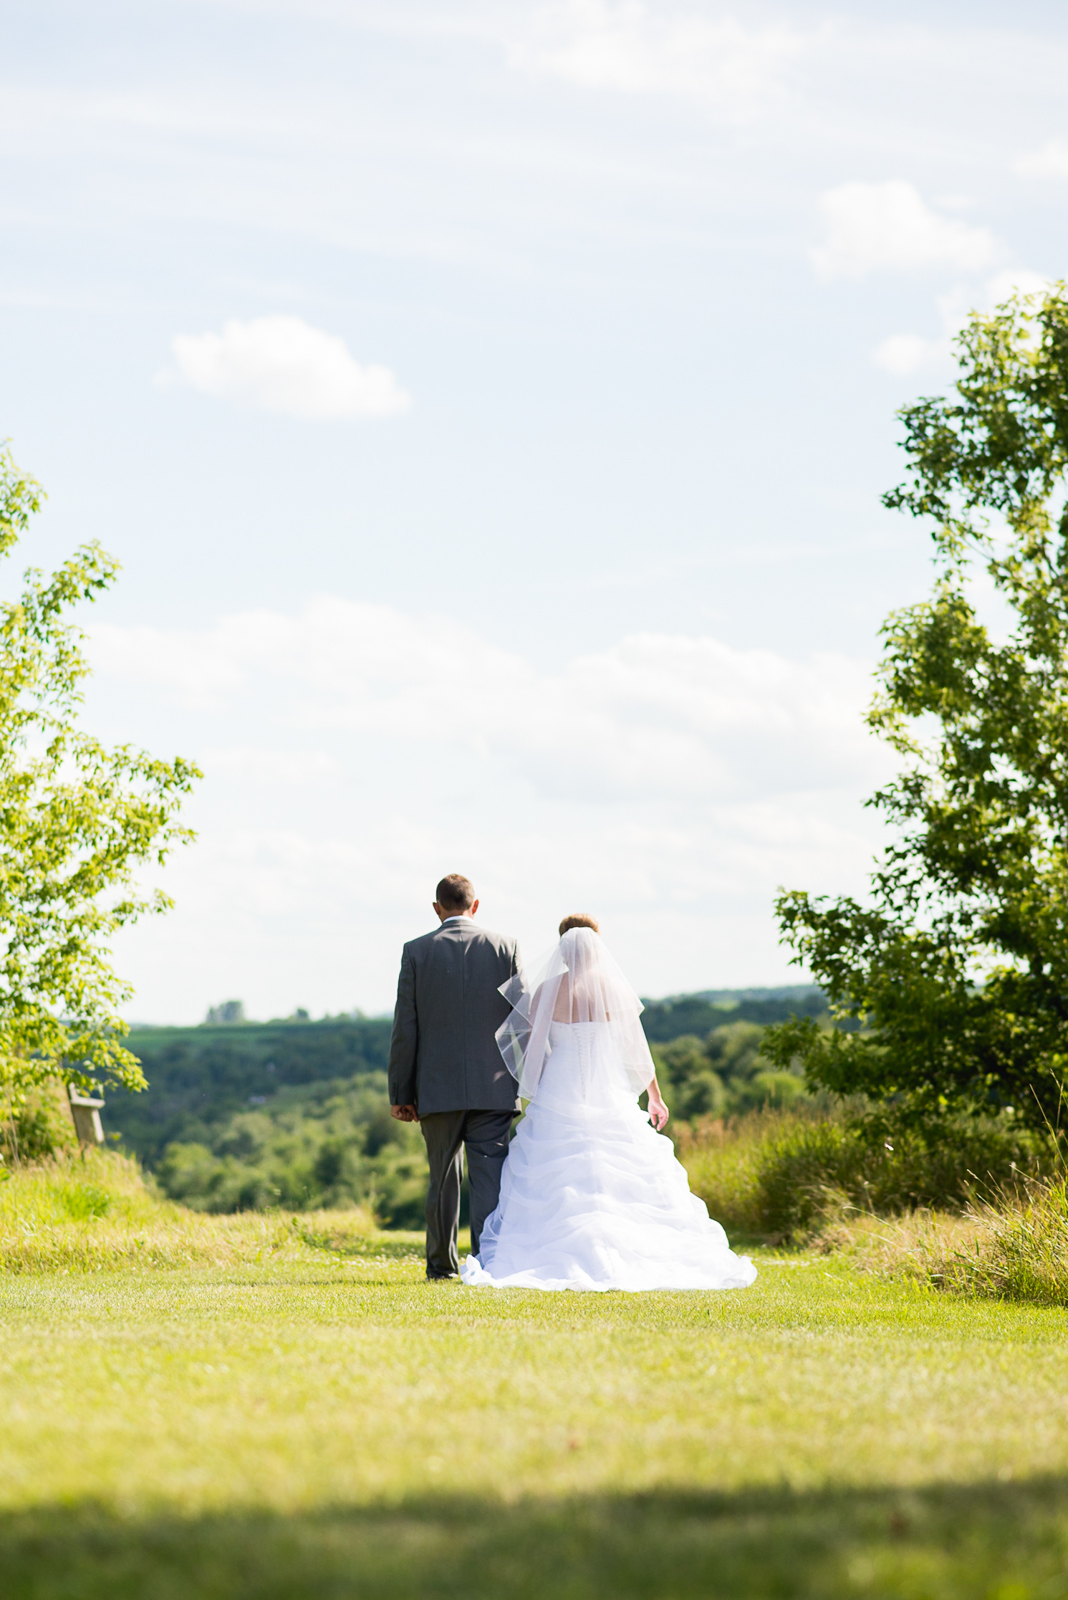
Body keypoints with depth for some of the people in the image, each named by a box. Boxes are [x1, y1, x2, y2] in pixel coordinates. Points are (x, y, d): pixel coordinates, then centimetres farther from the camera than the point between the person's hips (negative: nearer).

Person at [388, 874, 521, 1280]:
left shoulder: (417, 952, 0)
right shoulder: (505, 948, 2)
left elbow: (405, 1028, -1)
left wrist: (400, 1093, 4)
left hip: (438, 1089, 1)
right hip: (493, 1087, 0)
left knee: (443, 1179, 12)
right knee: (490, 1177, -2)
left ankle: (441, 1265, 20)